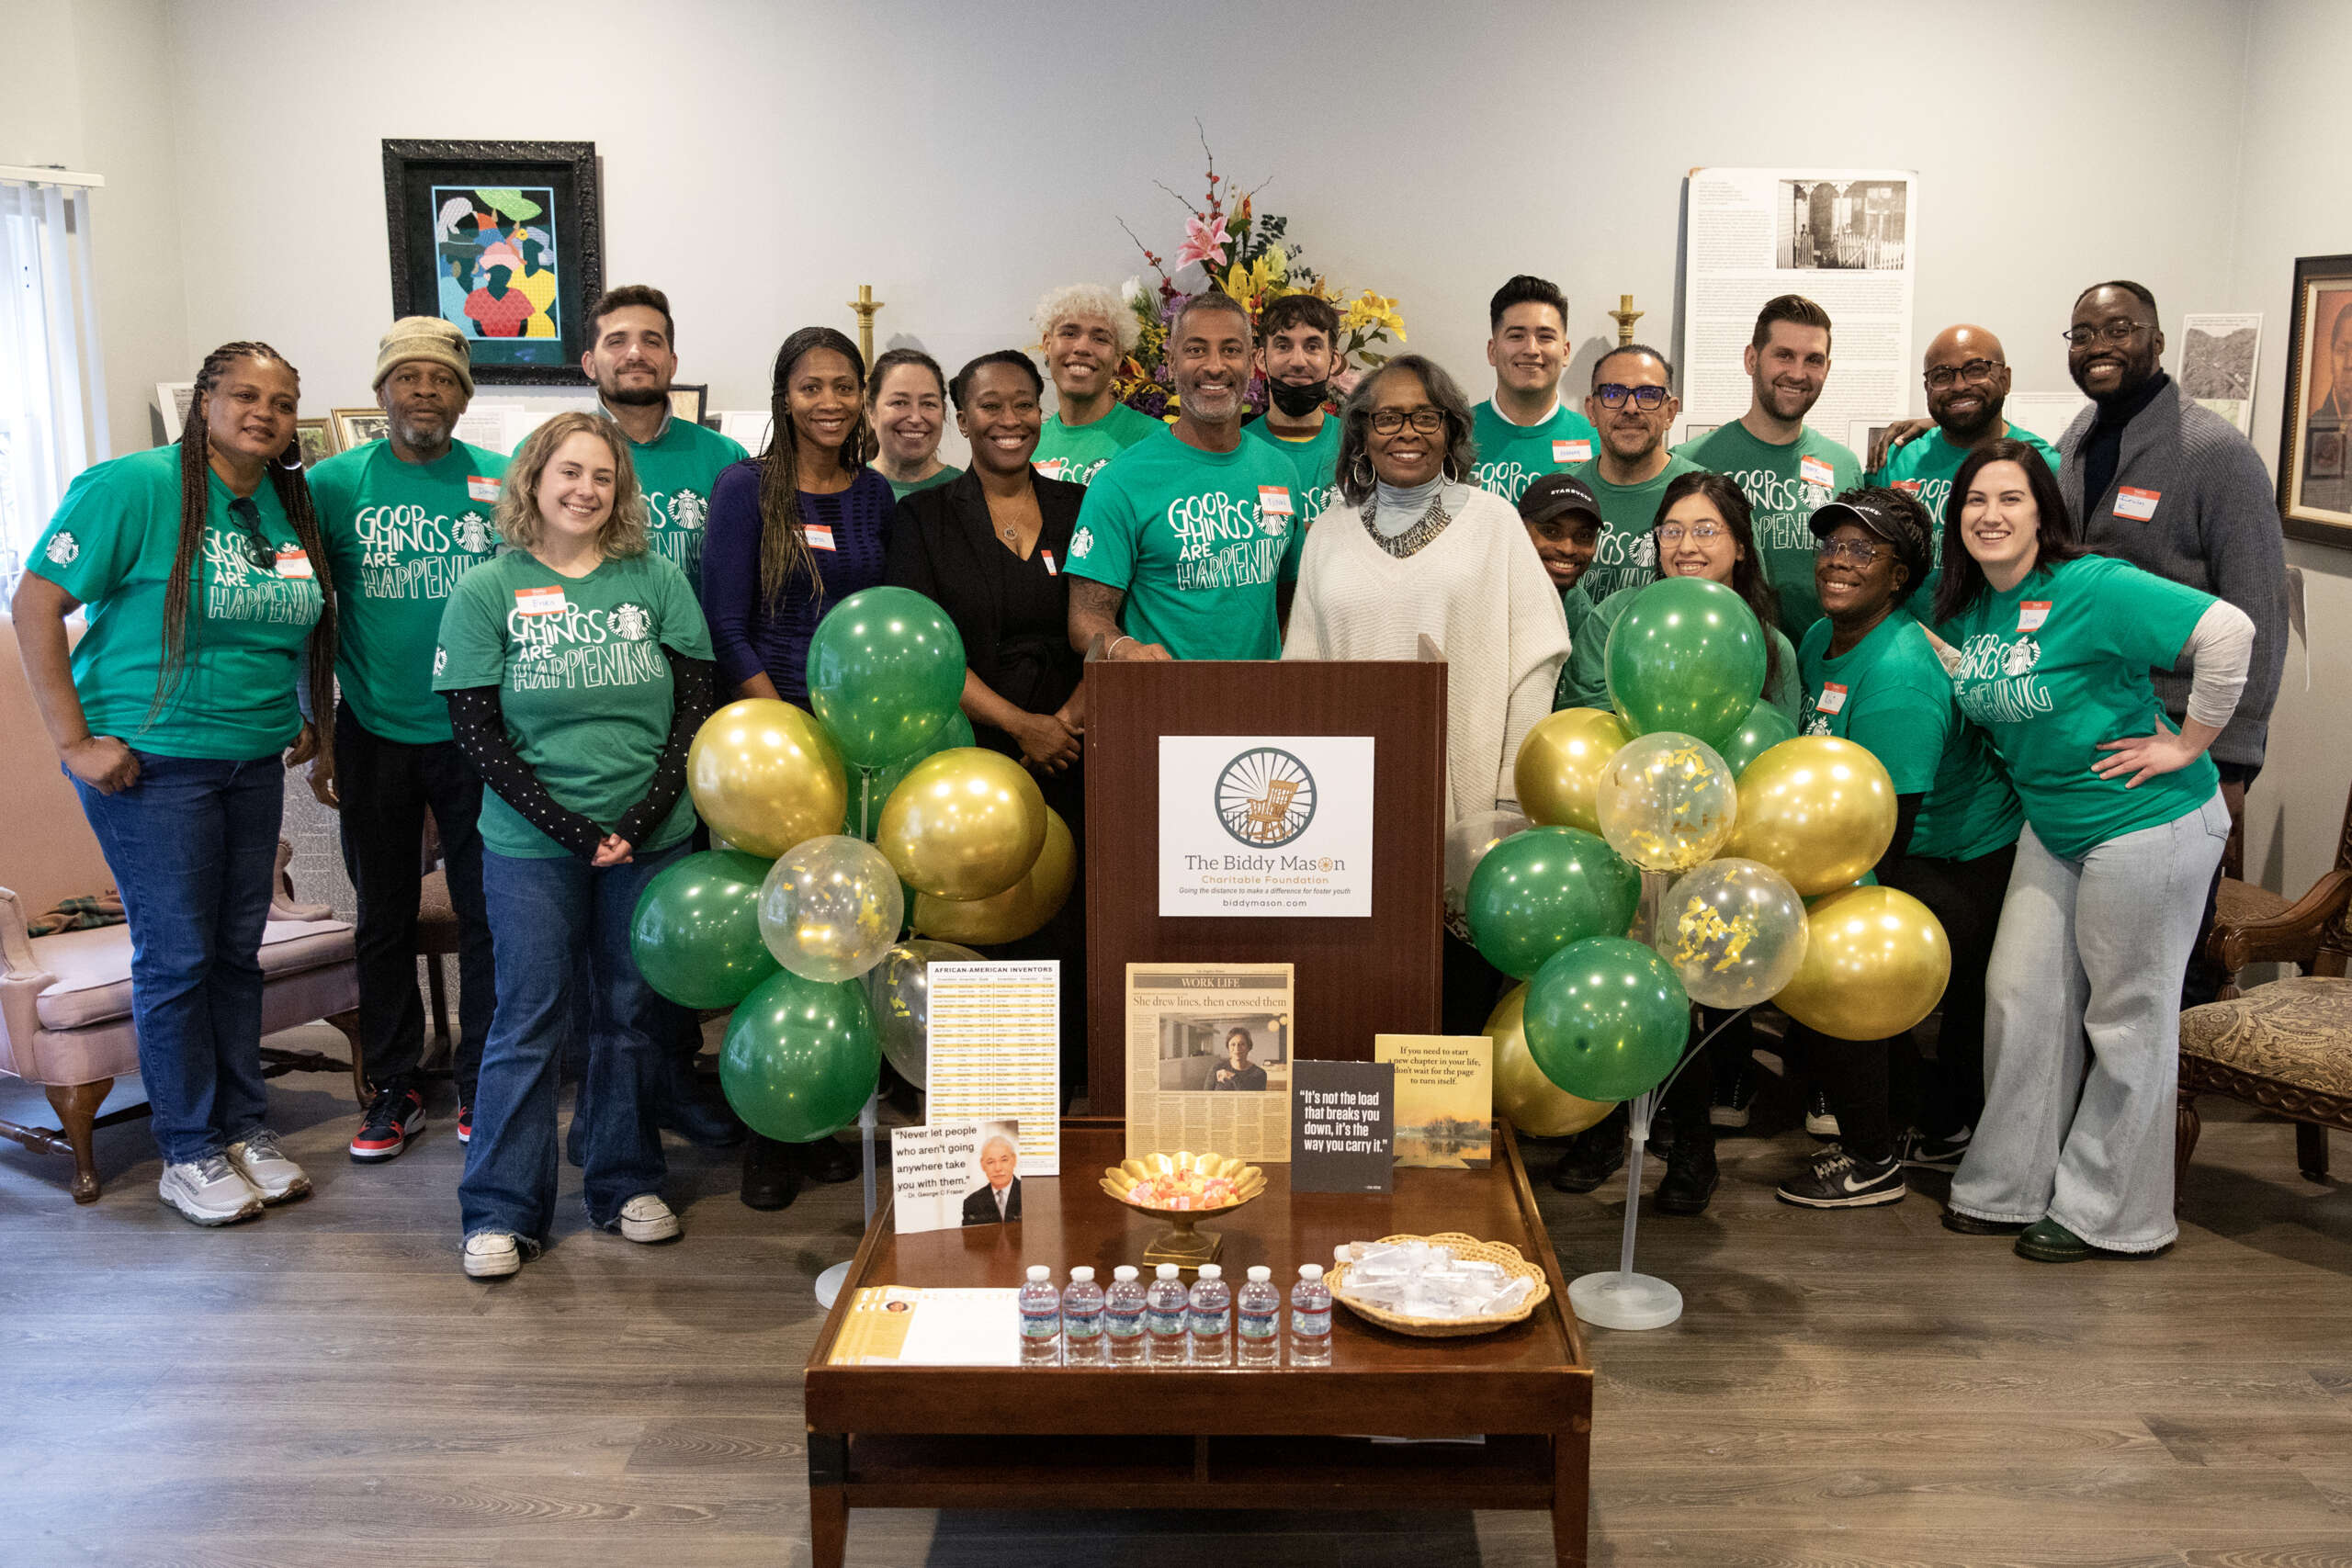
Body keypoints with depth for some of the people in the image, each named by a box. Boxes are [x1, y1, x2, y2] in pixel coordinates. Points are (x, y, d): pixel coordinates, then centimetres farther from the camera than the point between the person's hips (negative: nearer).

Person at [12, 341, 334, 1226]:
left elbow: (307, 621, 22)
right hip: (151, 760, -6)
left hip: (254, 760, 6)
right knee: (177, 957, 0)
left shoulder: (291, 507, 7)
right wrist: (73, 739, -15)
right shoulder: (135, 487, -12)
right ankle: (189, 1153, 13)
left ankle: (244, 1128, 24)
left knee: (238, 951, 12)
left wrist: (319, 719, 14)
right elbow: (35, 606, -13)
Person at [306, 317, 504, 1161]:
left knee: (487, 915, 5)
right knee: (384, 919, 10)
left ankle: (480, 1085, 20)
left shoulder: (503, 483, 0)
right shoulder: (334, 483, 0)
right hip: (375, 735, 0)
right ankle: (394, 1087, 22)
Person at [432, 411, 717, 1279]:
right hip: (531, 843, -2)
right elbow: (477, 733, -5)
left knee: (634, 1014, 10)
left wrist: (641, 818, -11)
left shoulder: (657, 579, 4)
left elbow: (693, 708, 1)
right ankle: (503, 1210, 13)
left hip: (652, 839, 2)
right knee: (530, 1020, 2)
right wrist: (575, 831, -13)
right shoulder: (487, 590, 0)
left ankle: (627, 1183, 25)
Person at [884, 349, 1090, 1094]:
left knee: (1066, 934, -3)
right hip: (965, 757, -2)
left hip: (1068, 760, 2)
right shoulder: (924, 517, 5)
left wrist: (1068, 721, -9)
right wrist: (1020, 724, -11)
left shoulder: (1080, 509, 12)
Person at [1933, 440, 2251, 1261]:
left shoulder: (2093, 589, -21)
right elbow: (1980, 707, 23)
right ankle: (2012, 1187, 25)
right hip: (2050, 825, 8)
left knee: (2126, 1017, 4)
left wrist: (2189, 743, -21)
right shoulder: (1962, 610, 2)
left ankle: (2104, 1210, 17)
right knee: (2019, 995, 11)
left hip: (2147, 825, -8)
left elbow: (2228, 631, -27)